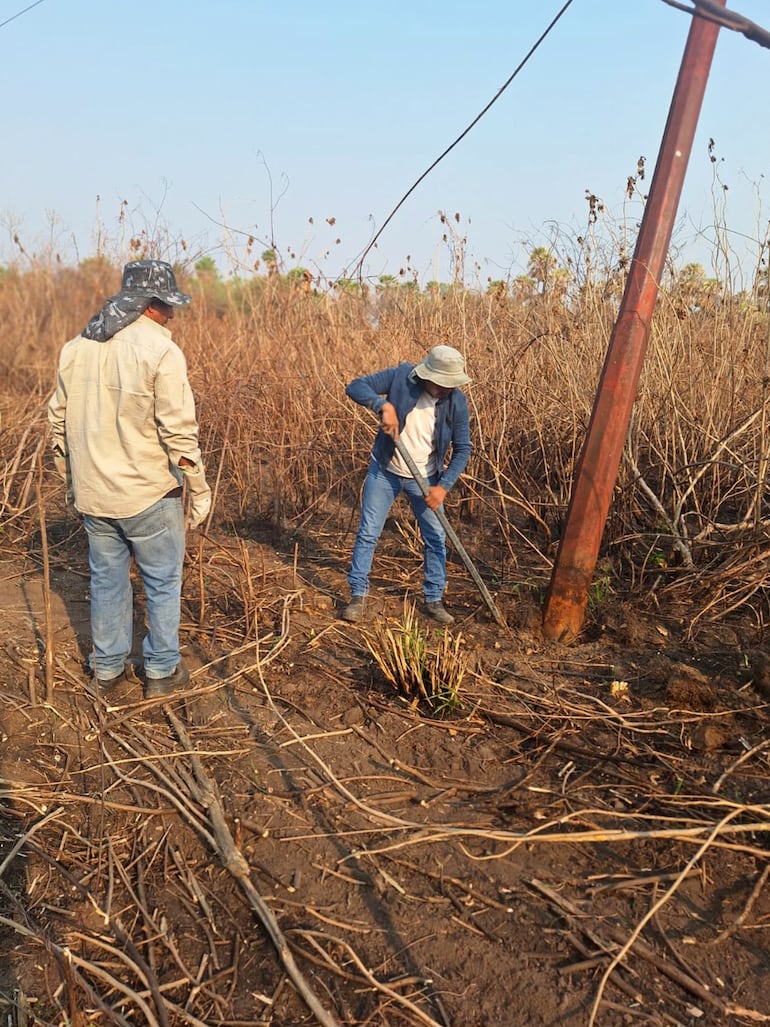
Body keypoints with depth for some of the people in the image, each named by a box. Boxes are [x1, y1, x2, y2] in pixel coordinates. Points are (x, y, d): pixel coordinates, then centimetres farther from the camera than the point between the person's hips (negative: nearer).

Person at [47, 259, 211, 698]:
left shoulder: (77, 347, 6)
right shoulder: (161, 351, -15)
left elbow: (59, 419, 11)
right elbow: (179, 431, -18)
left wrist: (73, 479, 21)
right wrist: (200, 490, -8)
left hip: (92, 493, 6)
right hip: (148, 494, -6)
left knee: (107, 580, 19)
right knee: (163, 583, 11)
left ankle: (108, 668, 31)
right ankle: (162, 671, 22)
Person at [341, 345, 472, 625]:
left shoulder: (457, 401, -15)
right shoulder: (401, 377, -19)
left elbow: (462, 449, -8)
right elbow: (355, 387, -20)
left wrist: (443, 486, -17)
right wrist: (384, 405, -37)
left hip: (425, 478, 1)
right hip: (385, 471, -1)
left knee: (436, 538, 5)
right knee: (368, 533, 1)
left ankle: (434, 600, 21)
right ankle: (358, 595, 14)